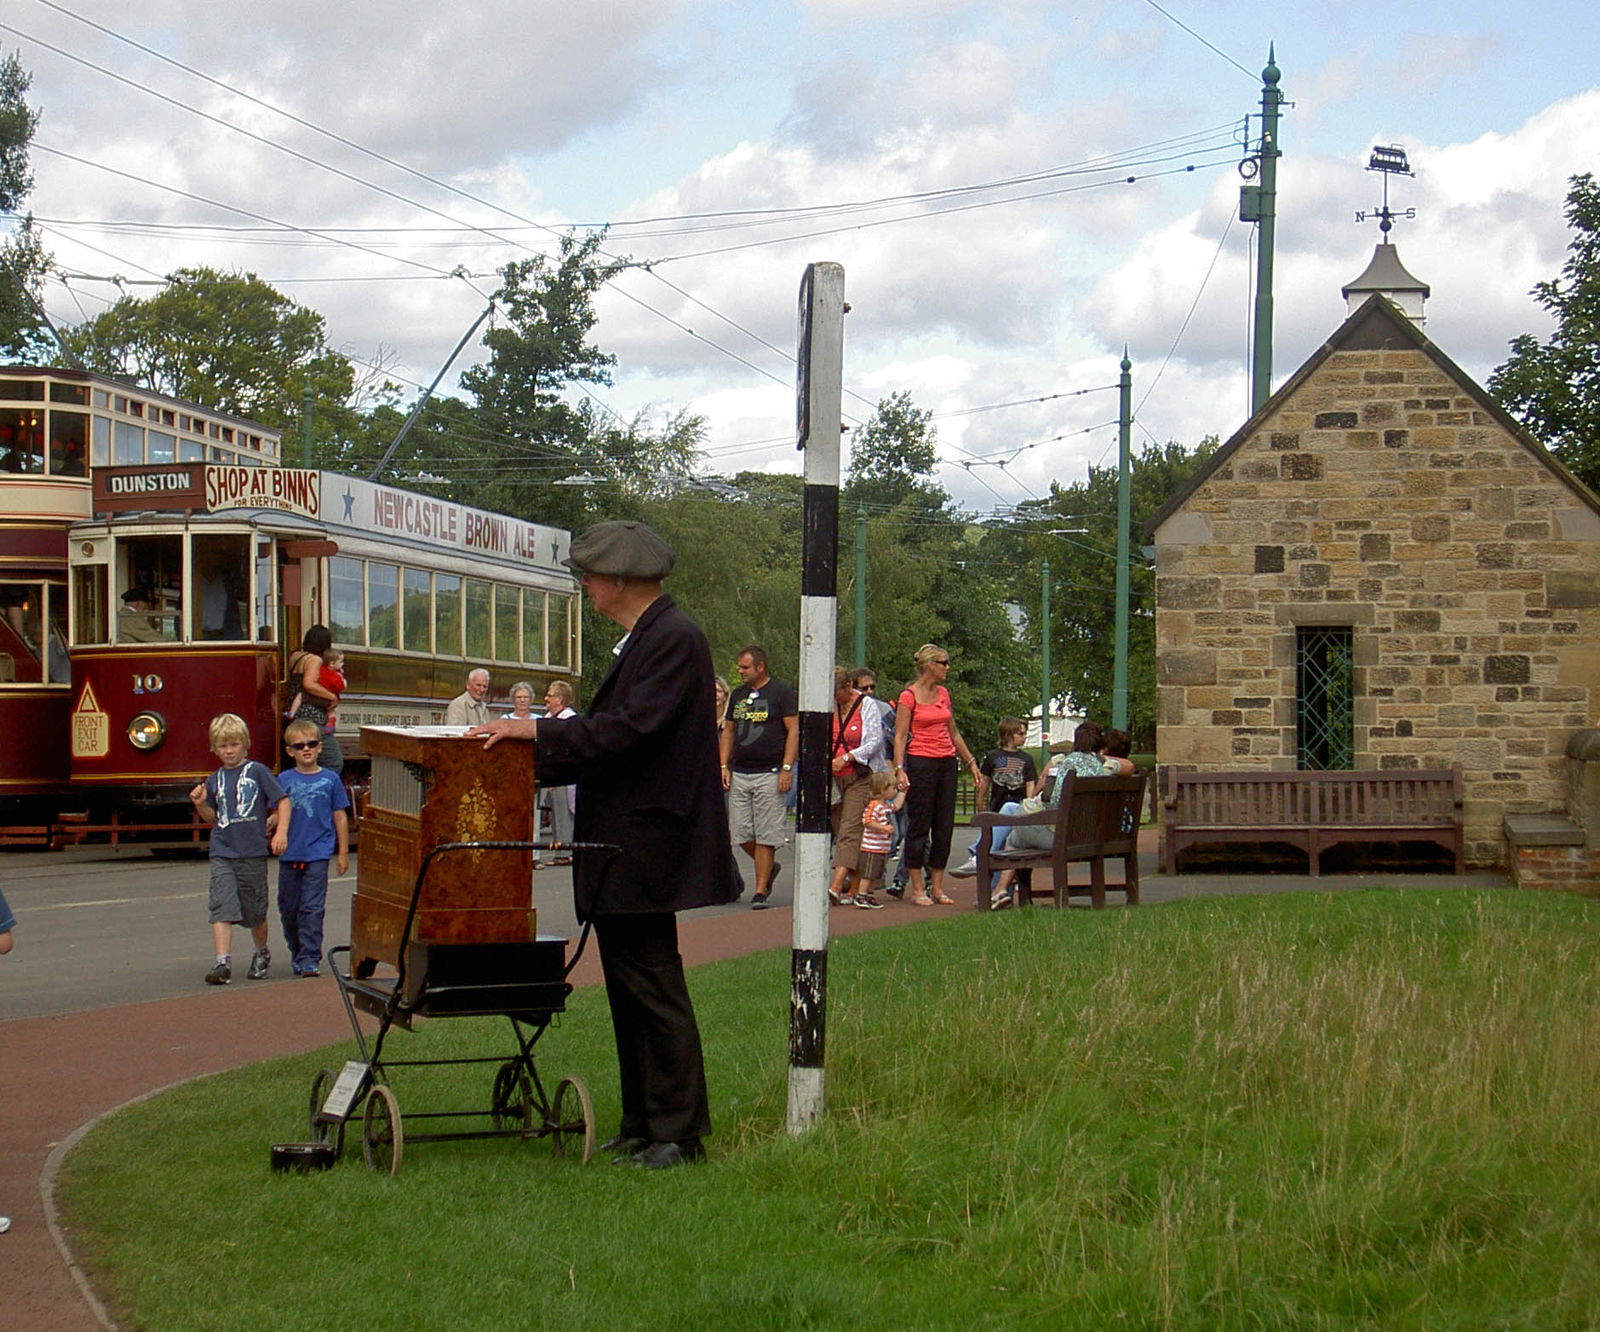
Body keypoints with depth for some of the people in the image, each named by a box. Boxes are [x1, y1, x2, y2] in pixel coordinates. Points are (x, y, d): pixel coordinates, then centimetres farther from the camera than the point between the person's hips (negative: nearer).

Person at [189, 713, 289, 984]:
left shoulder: (257, 771, -1)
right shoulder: (214, 780, 10)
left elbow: (282, 801, -1)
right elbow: (212, 820, 18)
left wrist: (281, 832, -12)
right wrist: (200, 804, -1)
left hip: (253, 852, -2)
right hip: (222, 853, 2)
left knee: (255, 911, 10)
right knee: (221, 907, -12)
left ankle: (261, 954, 34)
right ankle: (223, 963, -17)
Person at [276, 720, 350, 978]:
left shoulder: (330, 779, 2)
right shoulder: (284, 780, 5)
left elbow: (340, 816, 6)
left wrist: (343, 852, 6)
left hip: (318, 853, -2)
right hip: (289, 854, 2)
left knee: (312, 908, -8)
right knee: (288, 908, 10)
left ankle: (310, 958, -6)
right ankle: (296, 953, 27)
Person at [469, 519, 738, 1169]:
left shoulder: (673, 639, -15)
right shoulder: (643, 639, 16)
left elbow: (629, 729, -24)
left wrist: (536, 732, -18)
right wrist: (534, 758, 18)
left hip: (647, 845, -11)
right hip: (620, 847, 11)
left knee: (652, 987, -5)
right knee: (631, 987, 13)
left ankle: (679, 1134, 1)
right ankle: (642, 1127, 20)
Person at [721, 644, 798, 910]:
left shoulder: (781, 692, -3)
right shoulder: (738, 694, 15)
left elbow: (794, 731, -6)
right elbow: (728, 731, 21)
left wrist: (786, 769, -13)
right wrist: (724, 766, 9)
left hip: (770, 774, -6)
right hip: (739, 774, 6)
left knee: (766, 836, -4)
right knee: (743, 834, 3)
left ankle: (761, 891, 0)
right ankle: (769, 868, 27)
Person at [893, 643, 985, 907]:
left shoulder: (943, 693, 13)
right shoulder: (909, 696, -7)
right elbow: (900, 736, -10)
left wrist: (971, 763, 19)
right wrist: (899, 769, -21)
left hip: (946, 763, 7)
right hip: (921, 763, -7)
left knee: (945, 828, 6)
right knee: (919, 827, -2)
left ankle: (937, 887, 13)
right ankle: (917, 889, 4)